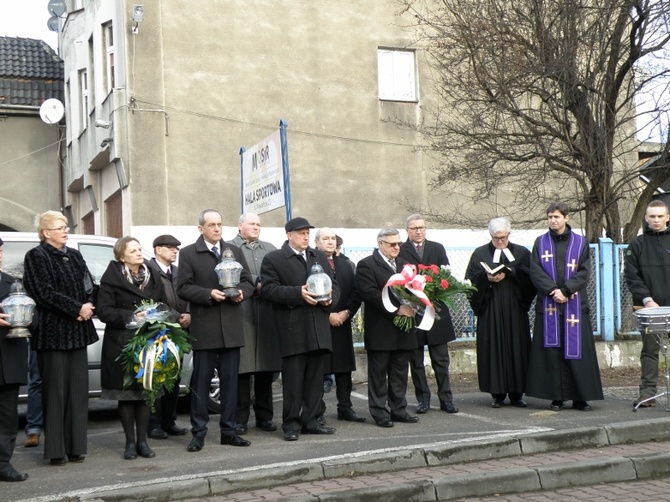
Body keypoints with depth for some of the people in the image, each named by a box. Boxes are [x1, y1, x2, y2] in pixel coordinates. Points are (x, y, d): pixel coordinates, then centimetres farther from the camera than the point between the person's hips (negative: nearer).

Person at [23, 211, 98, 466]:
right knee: (55, 391, -3)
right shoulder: (36, 257, -4)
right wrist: (77, 308, -13)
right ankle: (56, 450, 1)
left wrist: (87, 307, -7)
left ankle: (75, 447, 10)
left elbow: (90, 287, 14)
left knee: (78, 389, 5)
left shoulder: (74, 256, 16)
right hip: (52, 332, -6)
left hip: (77, 331, 6)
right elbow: (44, 293, -13)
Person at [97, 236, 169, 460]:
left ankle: (142, 441, 13)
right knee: (126, 394, 2)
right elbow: (104, 311, -10)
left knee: (146, 392, 5)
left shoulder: (153, 278, 12)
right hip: (122, 344, -4)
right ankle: (130, 443, 11)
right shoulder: (111, 279, -4)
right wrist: (131, 316, -18)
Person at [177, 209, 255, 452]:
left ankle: (228, 430, 15)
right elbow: (183, 288, -5)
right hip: (204, 327, -3)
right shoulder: (188, 254, 2)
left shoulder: (235, 251, 14)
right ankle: (198, 432, 8)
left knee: (230, 380, 7)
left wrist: (241, 293, -9)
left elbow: (248, 282, 12)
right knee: (201, 381, 1)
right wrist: (208, 294, -18)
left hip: (231, 327, 4)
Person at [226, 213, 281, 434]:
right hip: (241, 314, -4)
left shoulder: (270, 249, 19)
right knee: (242, 368, -2)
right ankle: (240, 418, 6)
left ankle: (264, 416, 16)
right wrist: (254, 288, -10)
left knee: (266, 369, 7)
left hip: (266, 315, 4)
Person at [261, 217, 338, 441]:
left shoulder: (320, 257, 18)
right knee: (293, 379, -1)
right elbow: (269, 289, -10)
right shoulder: (273, 259, 0)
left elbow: (334, 285, 18)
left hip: (318, 328, 5)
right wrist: (299, 293, -19)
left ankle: (311, 420, 18)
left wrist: (330, 298, -4)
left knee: (315, 378, 10)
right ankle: (291, 423, 8)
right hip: (292, 329, -5)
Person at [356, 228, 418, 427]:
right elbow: (369, 294, -17)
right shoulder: (366, 265, -6)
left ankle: (399, 409, 19)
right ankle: (379, 412, 7)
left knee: (400, 373, 11)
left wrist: (412, 306, -6)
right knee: (378, 373, 1)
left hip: (402, 329, 7)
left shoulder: (403, 264, 17)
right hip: (380, 330, -6)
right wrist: (395, 310, -20)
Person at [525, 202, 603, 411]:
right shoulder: (540, 242, 9)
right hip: (548, 305, 1)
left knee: (576, 350, -1)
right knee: (552, 350, -1)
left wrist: (565, 290, -14)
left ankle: (580, 397, 5)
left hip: (574, 305, -1)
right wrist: (553, 290, -15)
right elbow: (535, 271, -1)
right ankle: (556, 397, 4)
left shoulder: (580, 243, 6)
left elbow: (583, 273, -2)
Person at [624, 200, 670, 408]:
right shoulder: (638, 244, 7)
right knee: (649, 350, 3)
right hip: (649, 306, 0)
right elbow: (631, 276, 1)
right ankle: (647, 392, 5)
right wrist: (646, 299, -10)